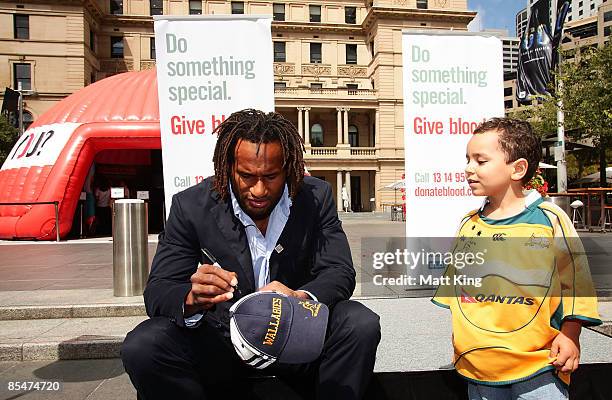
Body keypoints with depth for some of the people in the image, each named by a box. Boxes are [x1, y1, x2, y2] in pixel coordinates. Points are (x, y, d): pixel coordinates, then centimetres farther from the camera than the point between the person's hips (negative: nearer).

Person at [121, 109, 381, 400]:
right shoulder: (191, 206, -10)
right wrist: (192, 299, -37)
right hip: (222, 341, 0)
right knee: (141, 347, -24)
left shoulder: (316, 198, -8)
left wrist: (300, 298, -34)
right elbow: (157, 291, -12)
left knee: (361, 325, -26)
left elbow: (340, 273, -11)